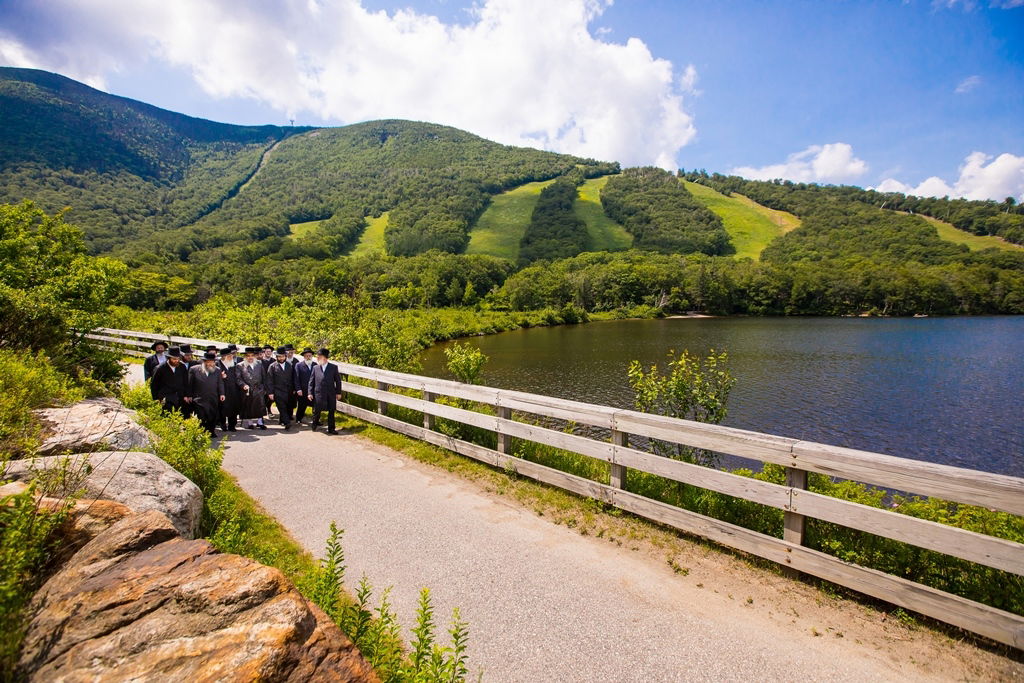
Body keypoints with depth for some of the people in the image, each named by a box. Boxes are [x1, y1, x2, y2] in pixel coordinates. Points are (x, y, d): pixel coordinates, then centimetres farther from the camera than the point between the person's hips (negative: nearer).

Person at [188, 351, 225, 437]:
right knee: (201, 417, -6)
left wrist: (222, 394, -1)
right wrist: (189, 395, 1)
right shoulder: (194, 369, 3)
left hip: (213, 400, 2)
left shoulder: (217, 371, 9)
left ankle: (211, 431, 15)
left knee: (213, 417, 3)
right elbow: (190, 383, 4)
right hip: (199, 399, -2)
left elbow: (220, 383, 10)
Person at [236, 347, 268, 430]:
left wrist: (264, 389, 13)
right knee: (248, 407, 3)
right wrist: (243, 385, -20)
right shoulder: (240, 366, 4)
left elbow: (264, 377, 16)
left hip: (258, 389, 2)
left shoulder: (259, 364, 14)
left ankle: (260, 422, 3)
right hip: (246, 391, -2)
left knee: (260, 406, -6)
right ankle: (249, 423, 16)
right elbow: (237, 378, -3)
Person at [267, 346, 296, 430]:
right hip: (278, 392, -3)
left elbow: (293, 378, 15)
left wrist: (293, 389, 10)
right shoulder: (273, 366, 1)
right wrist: (270, 392, -8)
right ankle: (287, 423, -17)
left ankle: (282, 421, 20)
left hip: (288, 392, 4)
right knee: (282, 408, -12)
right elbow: (269, 380, -2)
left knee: (288, 408, 5)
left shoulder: (289, 366, 11)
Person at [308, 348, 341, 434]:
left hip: (331, 394, 0)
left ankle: (331, 429, 18)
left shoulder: (333, 367, 0)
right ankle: (314, 425, 33)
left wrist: (338, 392, 1)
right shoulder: (315, 368, 3)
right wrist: (310, 393, -2)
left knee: (331, 412, 6)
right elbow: (311, 381, 5)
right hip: (318, 394, 0)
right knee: (316, 411, 8)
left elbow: (338, 381, 3)